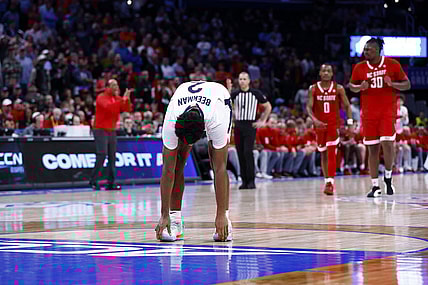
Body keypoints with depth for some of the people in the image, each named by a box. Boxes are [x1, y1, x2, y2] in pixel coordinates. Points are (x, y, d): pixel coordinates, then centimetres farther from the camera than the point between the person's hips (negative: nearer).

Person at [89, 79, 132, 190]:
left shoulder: (117, 98, 12)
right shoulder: (102, 97, -8)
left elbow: (128, 109, 5)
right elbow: (108, 106, -26)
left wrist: (127, 99, -11)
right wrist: (121, 99, -26)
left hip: (112, 131, 6)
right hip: (101, 130, -6)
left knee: (112, 157, 2)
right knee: (102, 154, -14)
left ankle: (111, 183, 2)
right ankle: (93, 181, -8)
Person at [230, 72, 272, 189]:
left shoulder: (255, 93, 1)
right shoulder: (235, 94, 6)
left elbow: (268, 107, 10)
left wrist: (263, 121, 3)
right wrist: (228, 91, -19)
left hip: (250, 126, -3)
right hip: (238, 125, 3)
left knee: (248, 152, -15)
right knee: (240, 153, 2)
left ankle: (251, 180, -11)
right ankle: (244, 181, 8)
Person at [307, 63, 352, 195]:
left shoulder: (339, 89, -1)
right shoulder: (313, 89, 1)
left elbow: (347, 106, 3)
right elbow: (309, 107, -6)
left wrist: (350, 123, -8)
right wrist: (315, 120, -23)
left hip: (334, 124, -2)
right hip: (320, 125, 2)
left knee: (331, 153, -15)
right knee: (323, 154, 11)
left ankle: (330, 182, -20)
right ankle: (327, 180, 24)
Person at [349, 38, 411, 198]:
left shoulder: (392, 64, -3)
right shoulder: (359, 68, 2)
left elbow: (407, 85, 2)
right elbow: (352, 86, 15)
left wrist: (392, 84, -17)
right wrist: (361, 87, -8)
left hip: (388, 111, -2)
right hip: (369, 113, 2)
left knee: (387, 143, -17)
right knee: (372, 148, 2)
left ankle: (388, 177, 8)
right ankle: (375, 186, 9)